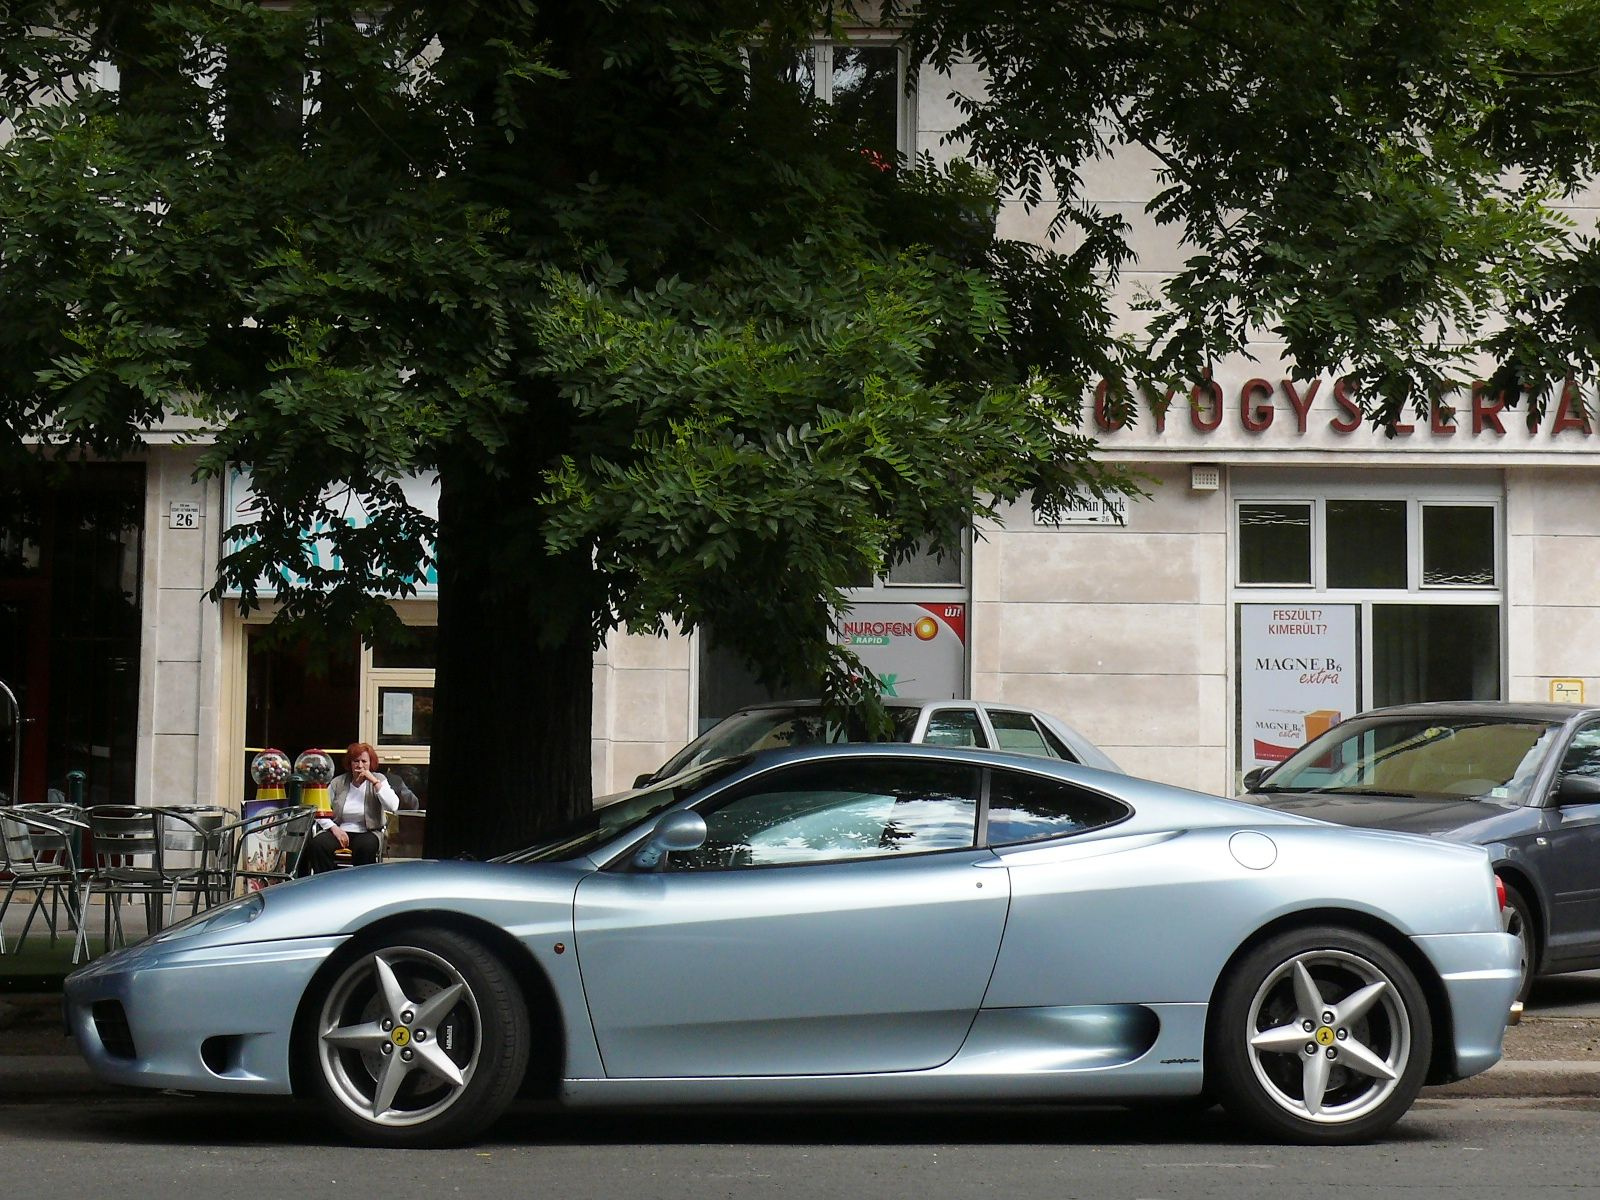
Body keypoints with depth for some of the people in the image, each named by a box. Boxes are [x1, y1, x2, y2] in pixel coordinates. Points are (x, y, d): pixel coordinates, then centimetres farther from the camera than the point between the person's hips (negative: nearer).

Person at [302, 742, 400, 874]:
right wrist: (334, 828, -12)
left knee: (365, 847, -37)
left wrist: (374, 782, -13)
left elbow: (393, 807, -12)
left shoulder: (378, 780, 5)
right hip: (340, 831, 2)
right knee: (316, 845, -28)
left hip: (367, 833, -2)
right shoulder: (338, 782, 8)